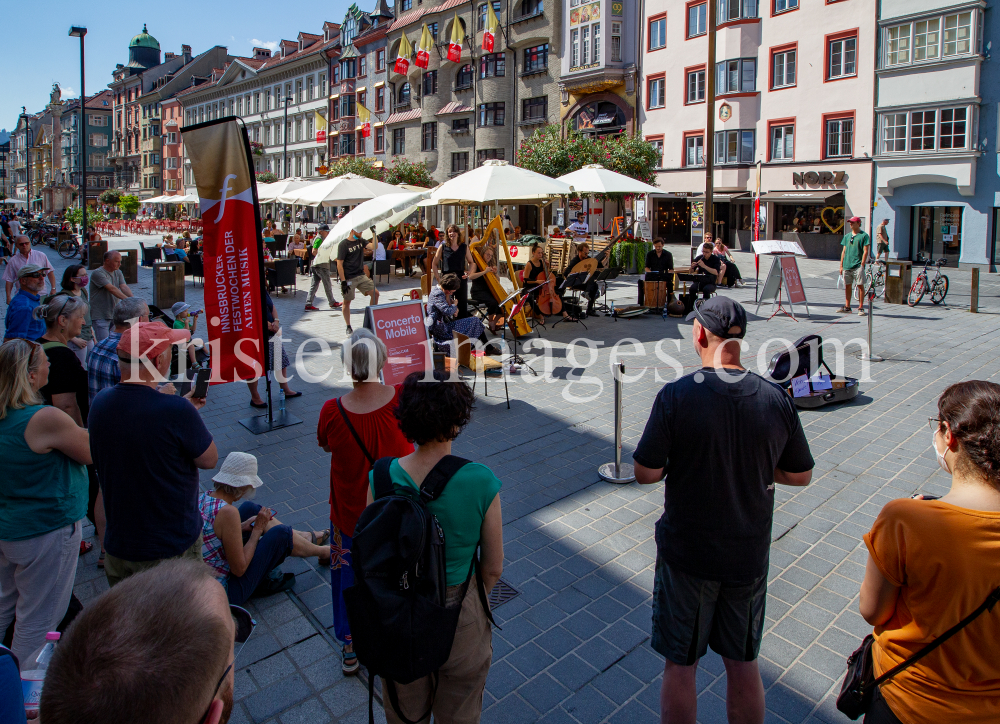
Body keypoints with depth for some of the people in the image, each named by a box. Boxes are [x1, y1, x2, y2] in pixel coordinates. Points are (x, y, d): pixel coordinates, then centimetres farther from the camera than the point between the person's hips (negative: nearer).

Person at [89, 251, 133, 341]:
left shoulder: (118, 273, 11)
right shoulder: (97, 273, -12)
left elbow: (124, 287, -4)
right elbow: (112, 289, -24)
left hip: (115, 315, 7)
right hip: (100, 317, -7)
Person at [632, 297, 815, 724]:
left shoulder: (676, 395, -20)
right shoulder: (777, 399, -9)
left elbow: (645, 474, -15)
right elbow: (801, 476, 2)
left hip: (686, 553, -3)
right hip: (749, 556, 4)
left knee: (680, 666, 15)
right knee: (743, 665, 21)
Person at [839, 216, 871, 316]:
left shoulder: (864, 235, -1)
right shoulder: (847, 236, 15)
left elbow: (865, 251, -6)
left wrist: (862, 265, -13)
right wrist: (841, 265, 10)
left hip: (858, 265, -5)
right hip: (847, 265, 5)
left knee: (860, 285, -5)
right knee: (847, 286, 9)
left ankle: (861, 307, -2)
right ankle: (847, 307, 16)